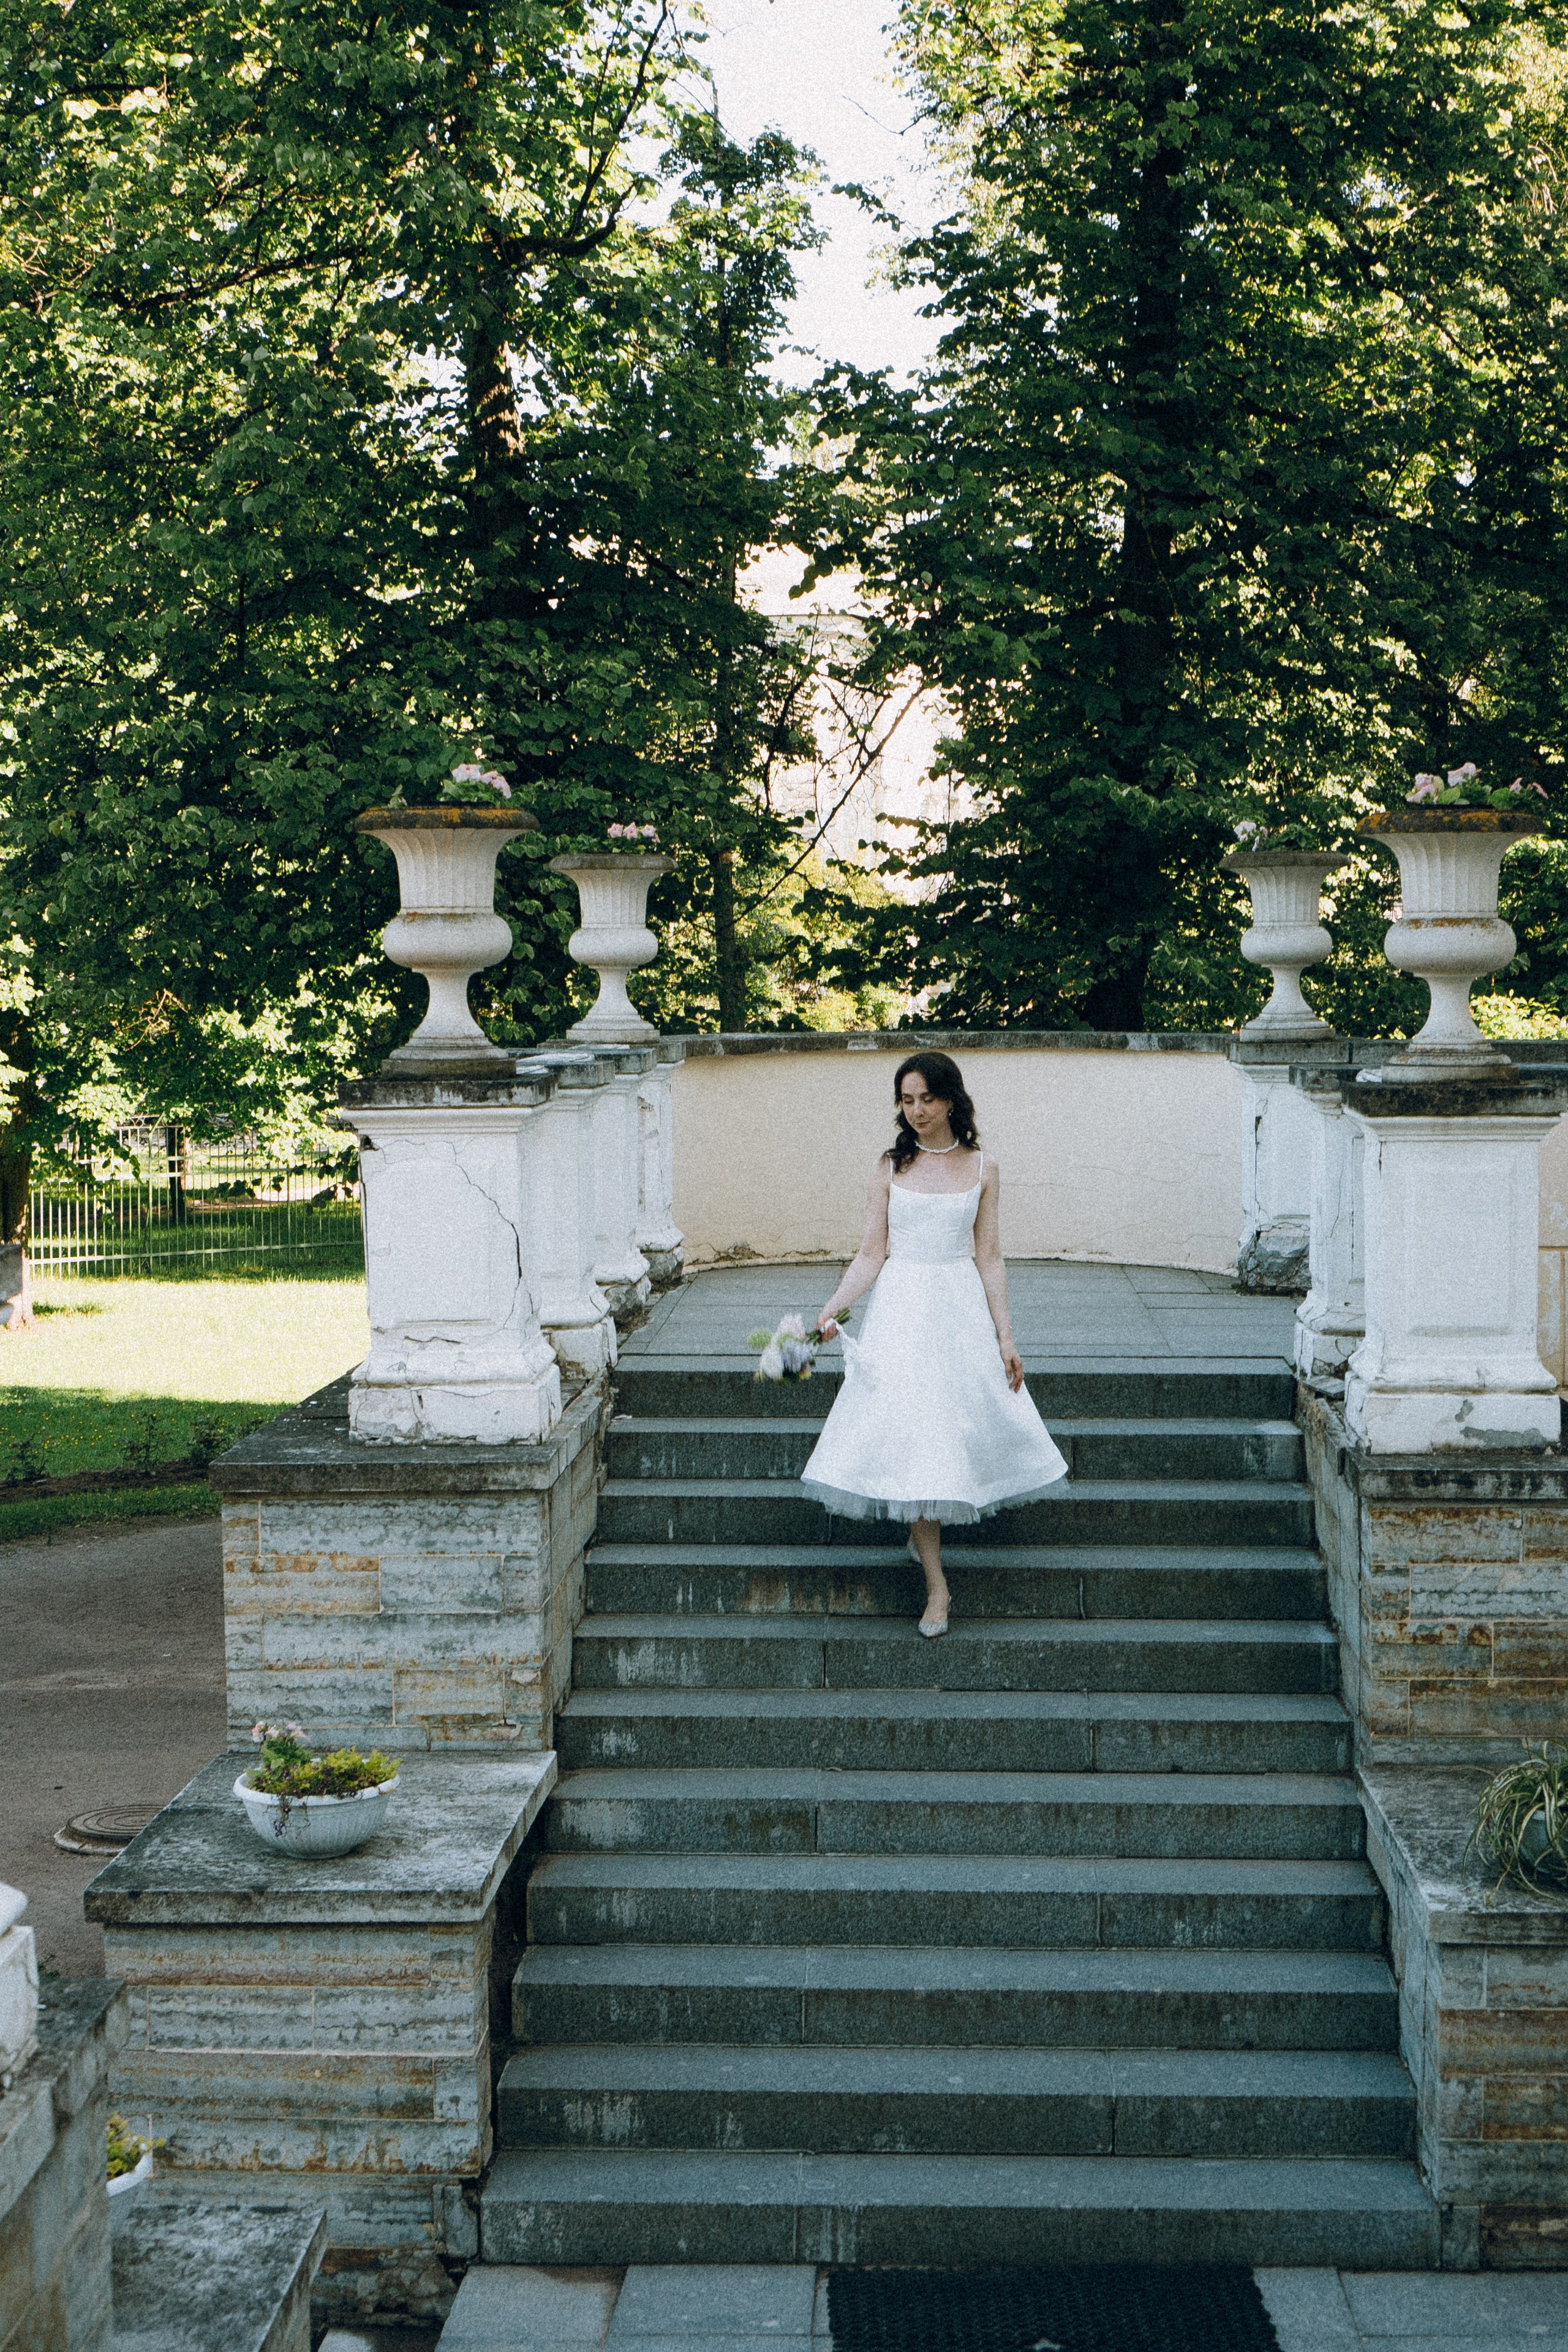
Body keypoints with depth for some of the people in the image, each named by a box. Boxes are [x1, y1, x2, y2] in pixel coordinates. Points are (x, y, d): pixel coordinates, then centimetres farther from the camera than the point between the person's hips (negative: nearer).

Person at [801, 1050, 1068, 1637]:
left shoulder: (981, 1169, 4)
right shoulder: (890, 1168, 2)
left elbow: (989, 1258, 4)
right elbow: (871, 1255, 0)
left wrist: (1004, 1336, 1)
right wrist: (833, 1307, -14)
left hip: (962, 1310, 1)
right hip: (902, 1308, -1)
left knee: (964, 1424, 3)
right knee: (910, 1432, -6)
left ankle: (925, 1531, 31)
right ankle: (936, 1586, -2)